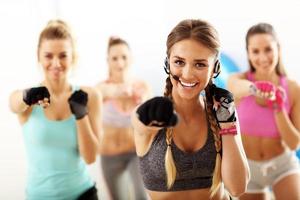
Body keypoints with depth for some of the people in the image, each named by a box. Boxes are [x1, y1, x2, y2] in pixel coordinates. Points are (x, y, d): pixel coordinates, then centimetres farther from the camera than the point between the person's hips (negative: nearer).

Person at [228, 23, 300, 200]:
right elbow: (238, 87, -46)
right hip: (247, 168, 1)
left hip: (283, 164, -1)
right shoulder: (238, 79, -17)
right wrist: (254, 88, -70)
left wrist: (278, 108, -27)